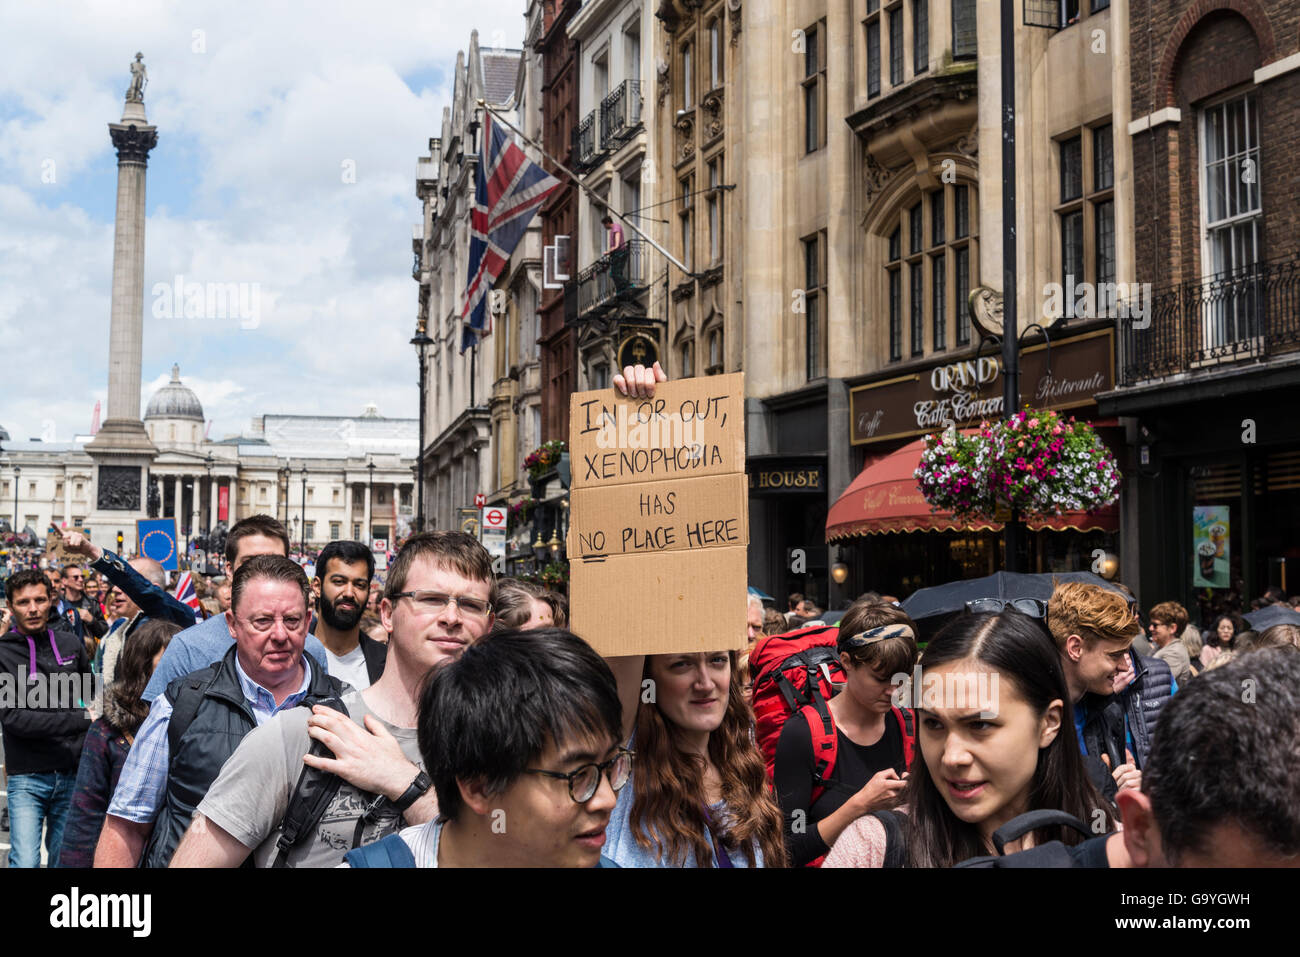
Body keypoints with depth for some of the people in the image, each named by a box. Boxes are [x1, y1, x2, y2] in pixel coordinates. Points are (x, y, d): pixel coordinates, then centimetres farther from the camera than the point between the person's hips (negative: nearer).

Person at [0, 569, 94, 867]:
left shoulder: (71, 643, 5)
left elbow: (89, 692, 20)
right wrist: (81, 720, -20)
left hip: (72, 773, 4)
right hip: (26, 778, -4)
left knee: (64, 858, 13)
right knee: (26, 862, -12)